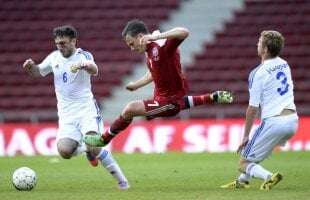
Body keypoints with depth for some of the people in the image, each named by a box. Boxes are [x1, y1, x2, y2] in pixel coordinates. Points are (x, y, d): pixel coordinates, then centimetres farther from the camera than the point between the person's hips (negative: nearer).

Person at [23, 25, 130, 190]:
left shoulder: (83, 56, -8)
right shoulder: (54, 57, 8)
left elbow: (94, 70, -30)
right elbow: (38, 72, 22)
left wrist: (87, 66, -54)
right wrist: (30, 66, -3)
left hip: (86, 109, -4)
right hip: (66, 114, 4)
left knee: (94, 148, -24)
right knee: (64, 151, -19)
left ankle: (121, 180, -9)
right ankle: (86, 149, 15)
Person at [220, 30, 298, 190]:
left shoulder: (258, 74, -10)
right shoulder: (284, 65, 13)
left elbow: (253, 108, -9)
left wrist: (246, 136, 0)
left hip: (274, 122, -8)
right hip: (293, 120, 8)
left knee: (243, 164, 1)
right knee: (255, 143, 35)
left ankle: (268, 177, -25)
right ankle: (242, 181, 36)